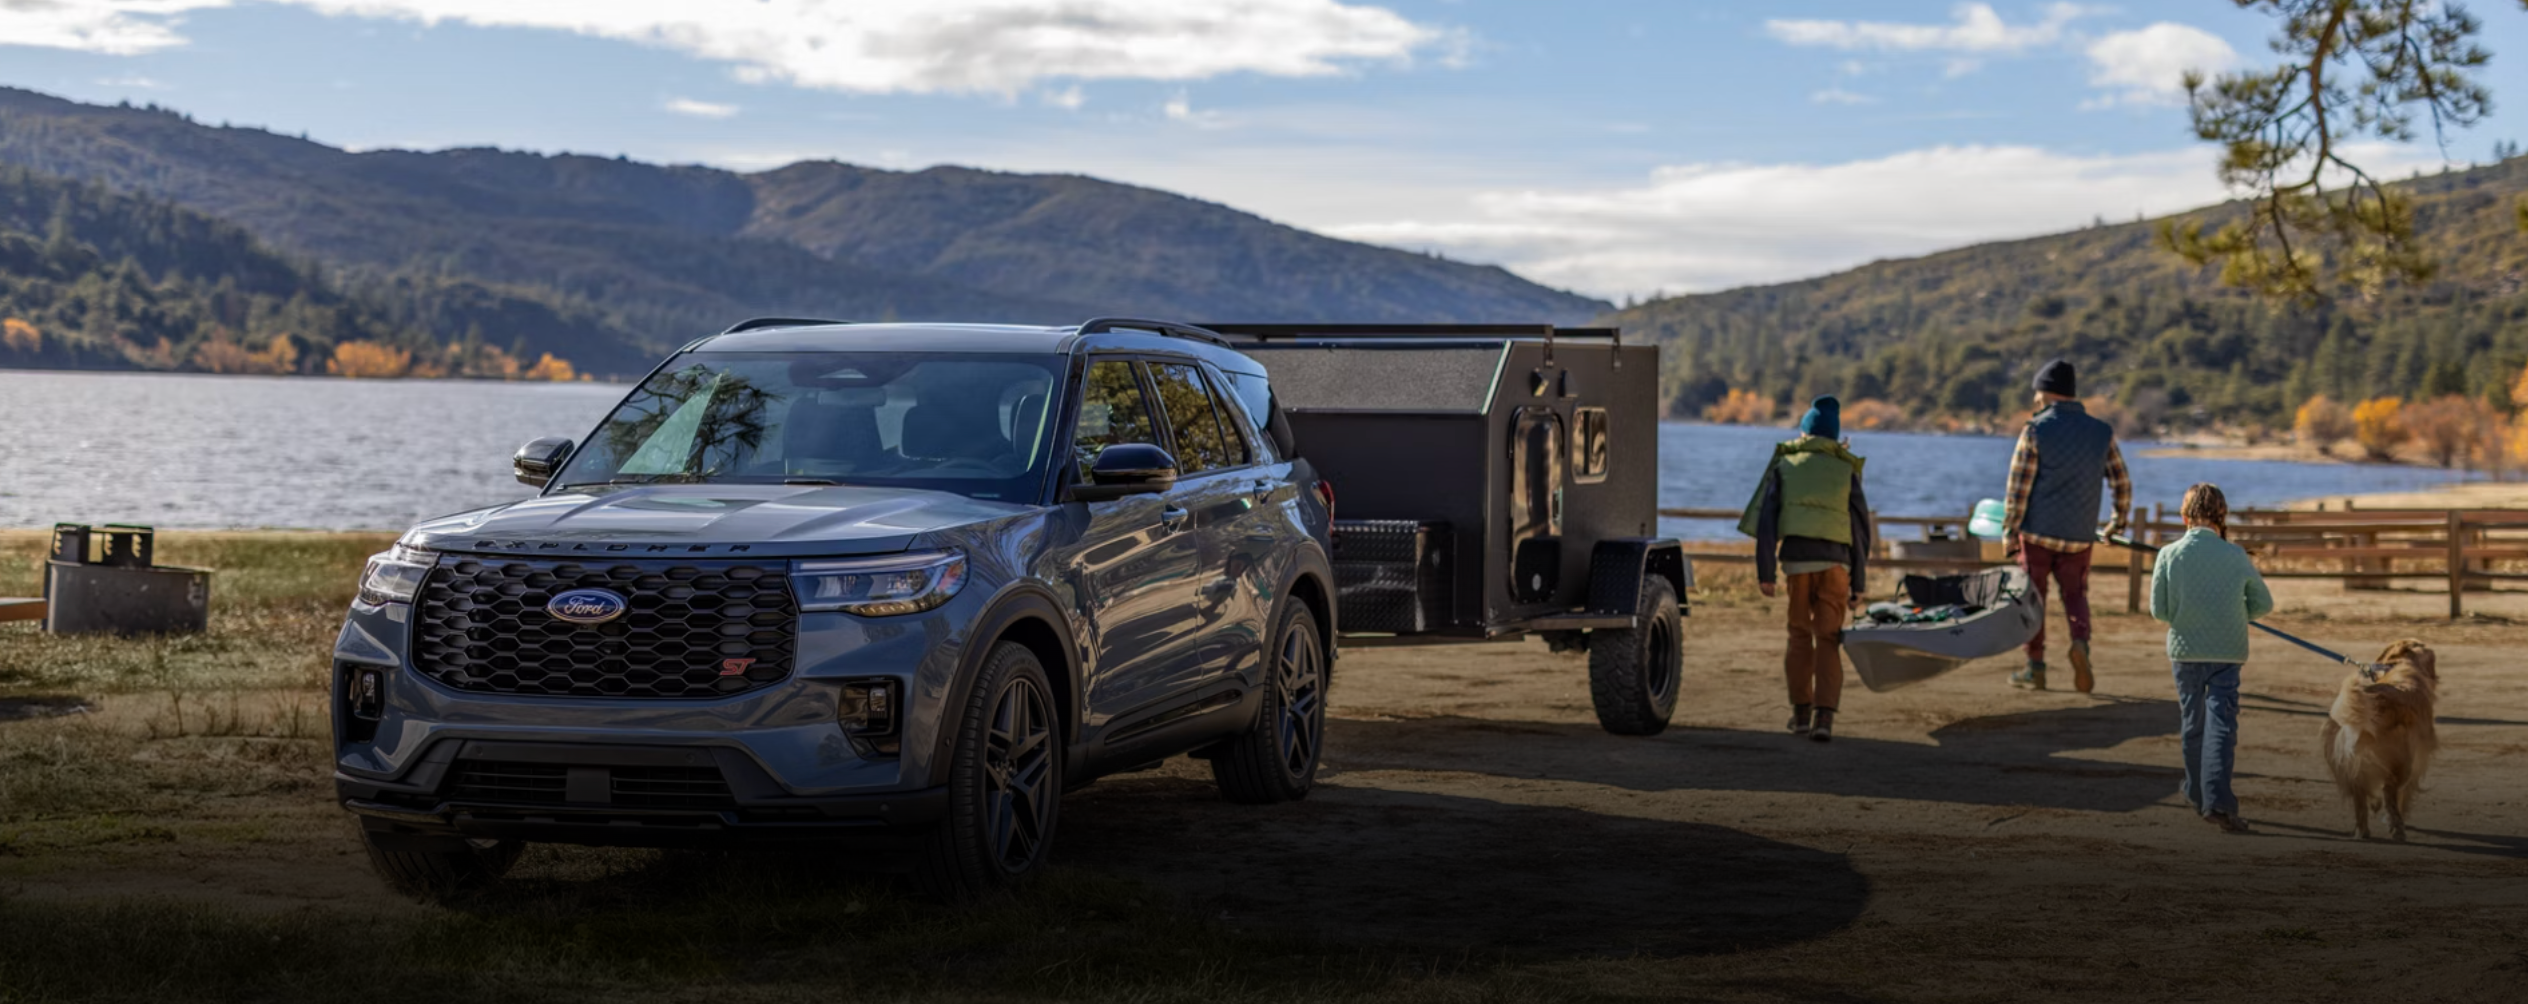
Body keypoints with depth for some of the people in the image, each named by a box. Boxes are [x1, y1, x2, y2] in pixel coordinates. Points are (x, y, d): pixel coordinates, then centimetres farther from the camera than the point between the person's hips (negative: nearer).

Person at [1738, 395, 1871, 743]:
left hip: (1796, 560, 0)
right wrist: (1858, 583, 10)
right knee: (1827, 641, 1)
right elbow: (1861, 528, 6)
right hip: (1835, 561, 0)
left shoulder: (1784, 465, 10)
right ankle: (1824, 718, -12)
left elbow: (1766, 519, 1)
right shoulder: (1845, 471, 10)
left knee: (1799, 635, 17)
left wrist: (1764, 573, 0)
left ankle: (1801, 713, 22)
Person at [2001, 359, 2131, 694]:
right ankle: (2080, 643, -12)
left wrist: (2009, 530, -2)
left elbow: (2018, 488, -10)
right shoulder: (2102, 433, 3)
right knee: (2075, 594, 16)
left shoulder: (2035, 430, -9)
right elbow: (2122, 482, 9)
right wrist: (2119, 521, 25)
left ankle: (2035, 668, 12)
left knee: (2032, 597, 10)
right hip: (2079, 536, 3)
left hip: (2037, 531, -3)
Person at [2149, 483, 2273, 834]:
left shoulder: (2169, 555, -7)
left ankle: (2199, 793, 28)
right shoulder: (2235, 556, -6)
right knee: (2221, 725, -4)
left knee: (2192, 724, 16)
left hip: (2185, 651, 1)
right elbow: (2263, 603, 4)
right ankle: (2217, 799, -17)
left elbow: (2158, 610, -2)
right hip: (2227, 653, -1)